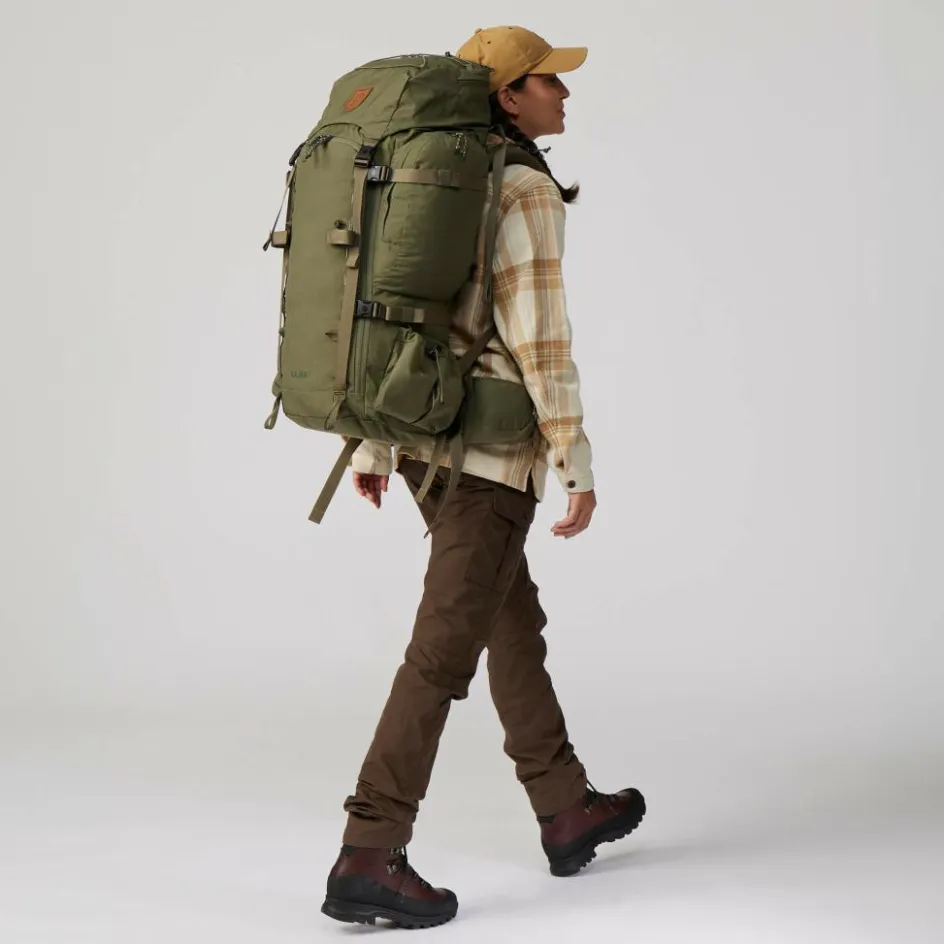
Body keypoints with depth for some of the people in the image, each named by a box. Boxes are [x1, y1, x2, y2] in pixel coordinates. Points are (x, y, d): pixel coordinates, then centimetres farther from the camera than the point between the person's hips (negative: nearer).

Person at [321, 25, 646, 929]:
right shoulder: (525, 189, -15)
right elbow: (536, 334, -20)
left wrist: (370, 444, 19)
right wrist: (579, 465, -15)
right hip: (491, 446, -9)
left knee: (515, 622, 19)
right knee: (446, 651, -7)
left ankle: (568, 813, 31)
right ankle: (368, 860, -7)